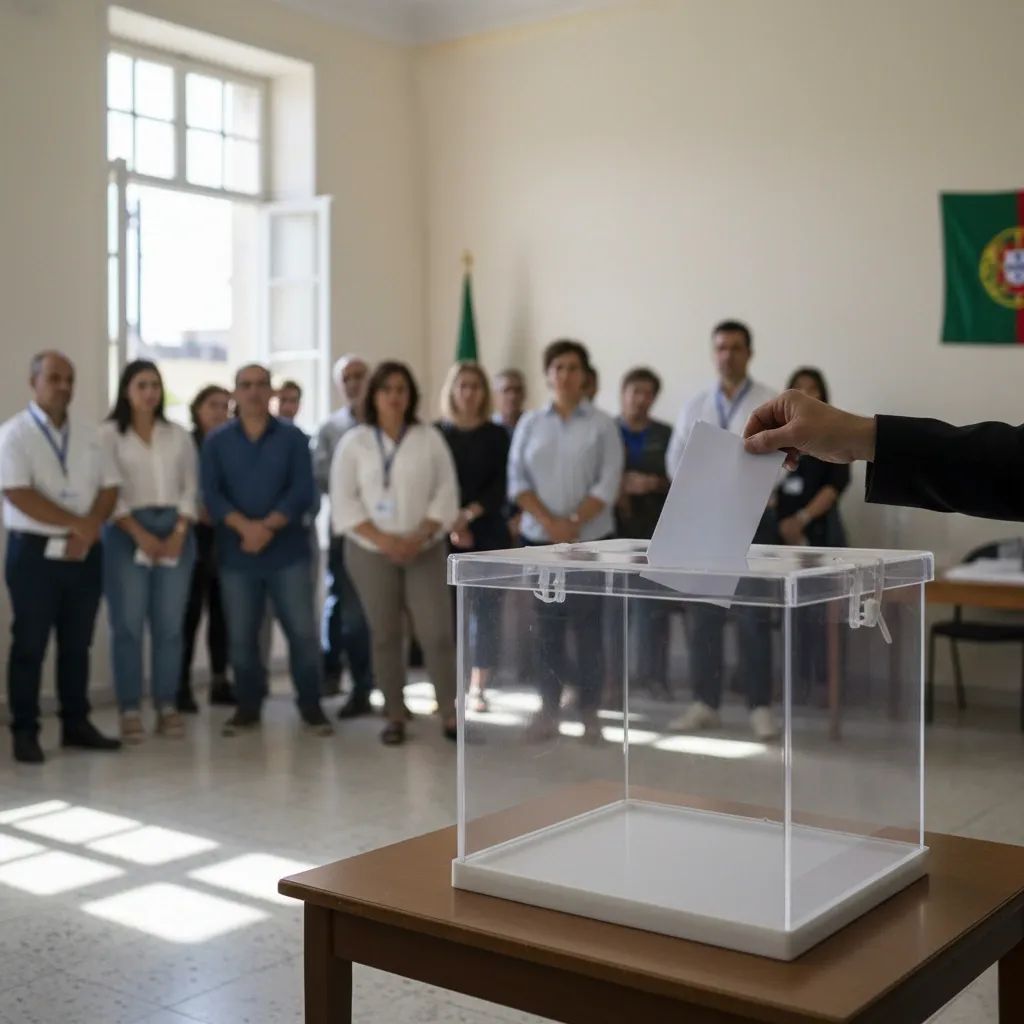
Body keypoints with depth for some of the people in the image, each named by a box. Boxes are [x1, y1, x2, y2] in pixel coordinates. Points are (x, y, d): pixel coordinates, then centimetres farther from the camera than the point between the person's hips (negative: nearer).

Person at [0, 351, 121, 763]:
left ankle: (76, 723, 21)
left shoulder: (87, 434, 10)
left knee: (77, 644, 11)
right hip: (35, 552, -5)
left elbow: (109, 487, 7)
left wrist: (89, 528, -10)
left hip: (85, 553, 5)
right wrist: (76, 523, -14)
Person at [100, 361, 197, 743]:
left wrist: (179, 532, -5)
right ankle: (130, 711, 2)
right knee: (128, 624, -4)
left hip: (175, 531, 3)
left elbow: (190, 487, 10)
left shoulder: (178, 435, 13)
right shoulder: (109, 434, 3)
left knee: (170, 624, 2)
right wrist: (139, 533, -12)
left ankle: (167, 707, 10)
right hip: (126, 533, -3)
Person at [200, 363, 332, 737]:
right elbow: (211, 494, -3)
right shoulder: (216, 442, 6)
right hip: (235, 553, 1)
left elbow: (302, 490, -5)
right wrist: (245, 527, -19)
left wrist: (268, 526, -17)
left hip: (287, 550, -1)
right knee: (240, 636, 6)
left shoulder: (292, 437, 4)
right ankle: (248, 706, 19)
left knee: (302, 630, -2)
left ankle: (310, 705, 10)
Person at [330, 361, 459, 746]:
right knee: (385, 635, 5)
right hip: (371, 551, 0)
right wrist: (384, 539, -13)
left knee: (437, 632, -7)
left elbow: (446, 492, 0)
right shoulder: (354, 442, 1)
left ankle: (450, 714, 3)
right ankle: (395, 716, 15)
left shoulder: (430, 439, 4)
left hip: (424, 549, 0)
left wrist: (419, 536, -12)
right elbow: (343, 502, -4)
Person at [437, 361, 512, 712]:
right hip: (445, 534, 0)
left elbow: (501, 486, -3)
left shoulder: (496, 435, 5)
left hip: (488, 532, 1)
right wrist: (449, 524, -13)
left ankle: (477, 688, 10)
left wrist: (469, 514, -16)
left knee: (486, 607, 1)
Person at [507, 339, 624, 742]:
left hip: (589, 539, -2)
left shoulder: (601, 425, 2)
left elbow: (608, 484, -5)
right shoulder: (530, 424, 8)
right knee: (546, 625, 4)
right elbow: (517, 480, 2)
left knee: (587, 625, 1)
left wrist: (573, 522, -14)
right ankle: (548, 709, 11)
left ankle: (589, 711, 8)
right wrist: (549, 521, -11)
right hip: (540, 539, 2)